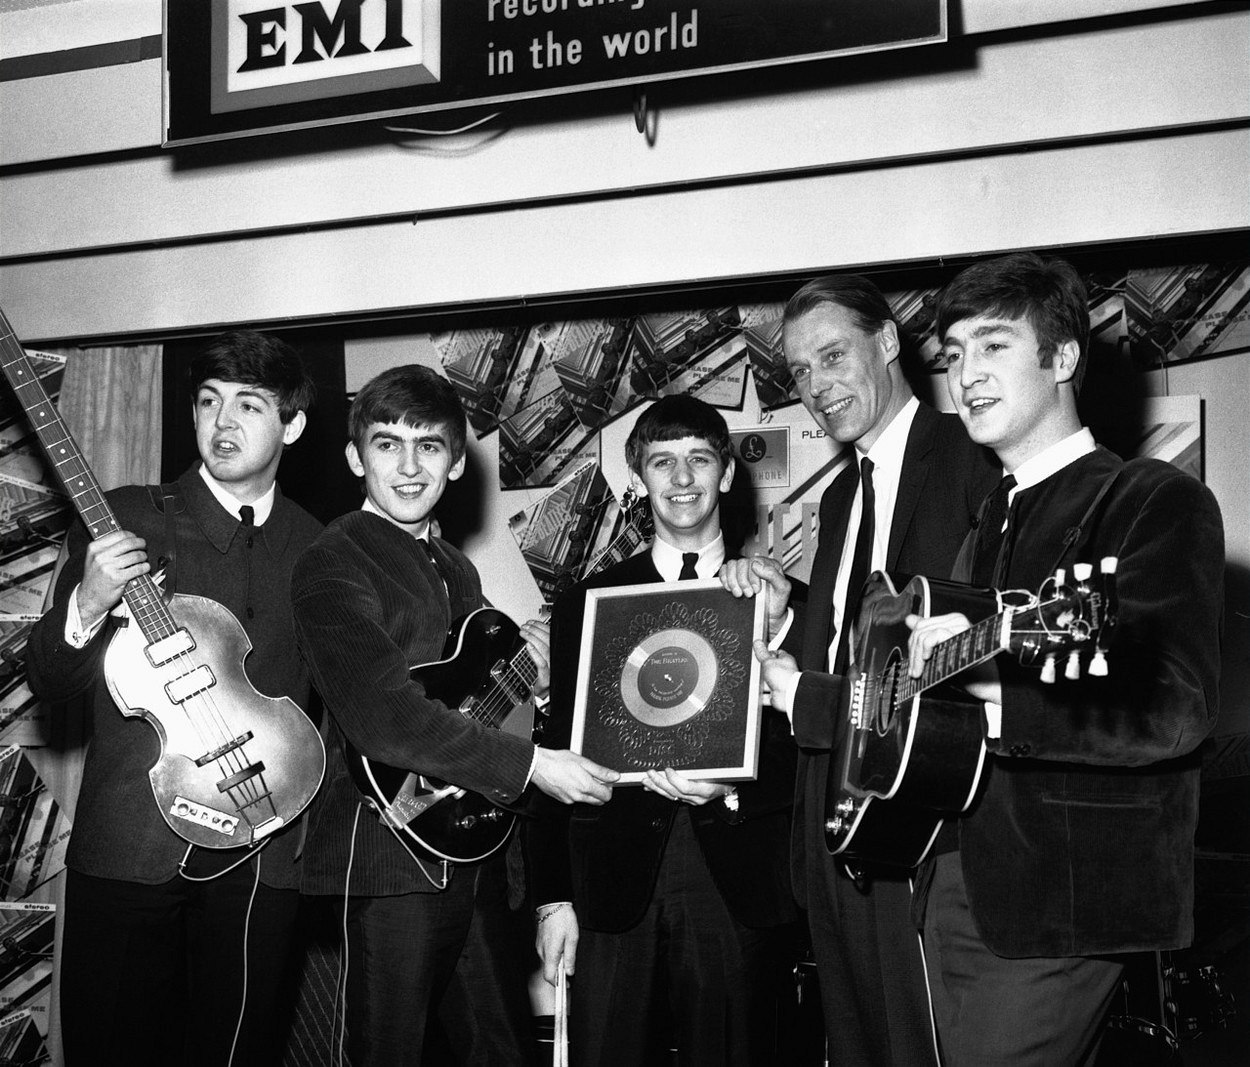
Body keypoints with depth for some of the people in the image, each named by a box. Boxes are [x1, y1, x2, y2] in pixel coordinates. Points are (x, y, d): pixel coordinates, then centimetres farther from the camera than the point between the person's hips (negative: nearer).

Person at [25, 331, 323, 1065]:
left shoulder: (317, 550, 9)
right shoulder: (125, 518, 3)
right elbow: (49, 681, 2)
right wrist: (86, 608, -16)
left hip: (262, 850, 2)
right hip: (128, 844, -2)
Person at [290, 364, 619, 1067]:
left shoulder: (457, 569, 16)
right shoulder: (333, 566, -11)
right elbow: (383, 717, -24)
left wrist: (531, 682, 2)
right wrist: (529, 764, -24)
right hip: (389, 855, -8)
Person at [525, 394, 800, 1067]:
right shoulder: (585, 605, 10)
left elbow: (806, 749, 5)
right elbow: (558, 753, 8)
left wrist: (732, 789, -15)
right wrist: (554, 896, 2)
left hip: (739, 890, 0)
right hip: (614, 891, 1)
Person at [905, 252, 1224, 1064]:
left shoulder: (1157, 502, -8)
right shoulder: (983, 521, 18)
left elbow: (1174, 710, -21)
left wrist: (987, 702, -25)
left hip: (1068, 898, -7)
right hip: (954, 884, 7)